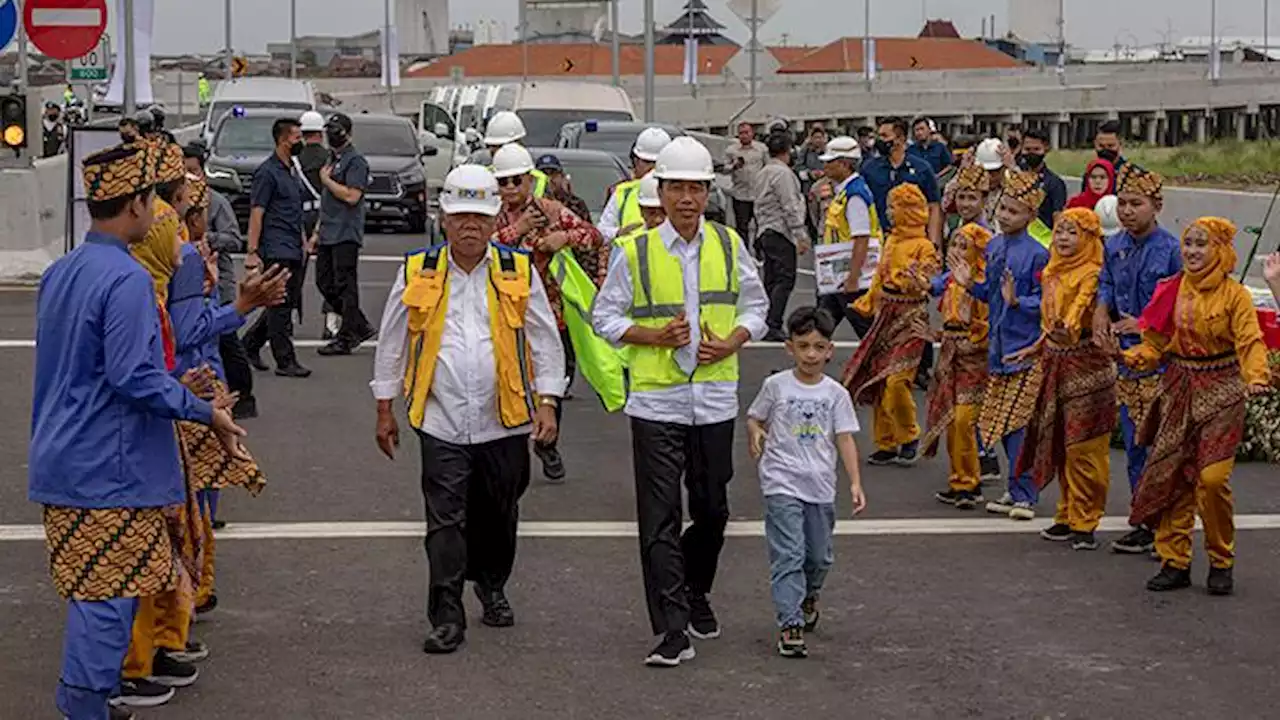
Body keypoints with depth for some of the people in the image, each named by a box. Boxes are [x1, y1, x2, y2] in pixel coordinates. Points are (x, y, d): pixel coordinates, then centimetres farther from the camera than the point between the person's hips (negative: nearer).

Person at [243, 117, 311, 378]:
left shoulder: (290, 171, 18)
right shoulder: (267, 172, -10)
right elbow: (256, 214, -14)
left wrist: (302, 238, 21)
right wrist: (252, 252, -18)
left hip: (292, 250, 9)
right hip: (276, 251, -9)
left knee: (287, 304, 12)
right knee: (281, 307, -6)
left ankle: (250, 343, 25)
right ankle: (285, 361, -2)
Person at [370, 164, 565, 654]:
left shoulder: (519, 273, 3)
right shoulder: (416, 274, 2)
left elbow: (546, 341, 7)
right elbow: (391, 344, 10)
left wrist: (547, 402, 0)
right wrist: (385, 409, 10)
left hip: (505, 422, 1)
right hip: (441, 423, -1)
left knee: (498, 516, 14)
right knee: (445, 518, -7)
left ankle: (492, 586, 38)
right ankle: (447, 616, -3)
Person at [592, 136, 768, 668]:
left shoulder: (728, 246, 4)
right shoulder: (635, 252, -4)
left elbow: (755, 306, 13)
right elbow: (605, 316, 1)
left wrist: (731, 343, -6)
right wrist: (655, 336, -14)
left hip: (715, 398, 3)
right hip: (656, 399, -3)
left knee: (712, 509, 13)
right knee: (660, 518, -6)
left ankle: (696, 593, 39)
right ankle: (672, 629, -4)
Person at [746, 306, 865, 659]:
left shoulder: (835, 393, 3)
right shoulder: (776, 385, -1)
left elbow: (844, 438, 1)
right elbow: (754, 417, 10)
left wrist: (855, 482, -8)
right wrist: (755, 435, -14)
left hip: (821, 487, 3)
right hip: (782, 484, -3)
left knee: (820, 556, 14)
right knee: (788, 556, -11)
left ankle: (808, 595, 45)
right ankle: (790, 625, -11)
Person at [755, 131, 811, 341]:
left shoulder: (763, 173, 19)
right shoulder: (783, 172, -11)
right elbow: (790, 207, -16)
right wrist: (801, 236, -15)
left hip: (764, 231, 10)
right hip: (780, 233, -10)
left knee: (771, 280, 10)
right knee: (784, 280, -11)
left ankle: (767, 326, 8)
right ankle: (772, 326, -18)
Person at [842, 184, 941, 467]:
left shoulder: (924, 246, -10)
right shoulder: (891, 240, 13)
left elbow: (932, 282, -16)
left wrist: (918, 280, -36)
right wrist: (868, 302, 26)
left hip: (910, 315, -8)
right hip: (886, 313, 8)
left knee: (895, 382, -14)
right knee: (878, 381, 7)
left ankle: (910, 437, 8)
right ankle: (886, 444, 17)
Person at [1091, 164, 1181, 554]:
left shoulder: (1171, 250, -10)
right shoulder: (1114, 247, 9)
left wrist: (1145, 324, -17)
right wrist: (1101, 310, -4)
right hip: (1127, 360, 7)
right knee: (1134, 446, 12)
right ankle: (1144, 522, 21)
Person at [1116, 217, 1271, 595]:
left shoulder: (1235, 295, -4)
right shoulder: (1172, 292, 8)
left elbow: (1250, 343, -12)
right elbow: (1157, 344, 8)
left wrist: (1256, 377, -30)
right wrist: (1131, 356, -10)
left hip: (1220, 393, -4)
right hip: (1179, 390, 4)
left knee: (1213, 478, -11)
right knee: (1170, 475, 1)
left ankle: (1221, 561, 7)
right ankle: (1175, 561, 10)